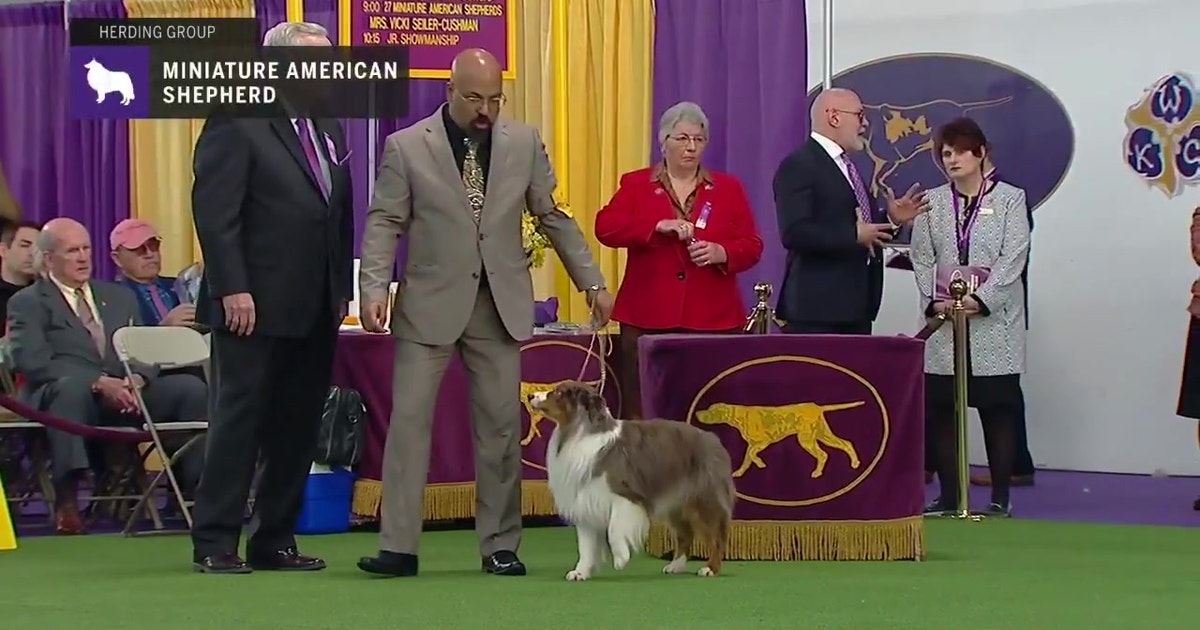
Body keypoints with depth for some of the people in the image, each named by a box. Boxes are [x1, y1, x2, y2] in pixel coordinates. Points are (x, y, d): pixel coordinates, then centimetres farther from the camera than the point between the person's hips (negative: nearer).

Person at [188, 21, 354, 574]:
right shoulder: (237, 125, -7)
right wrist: (232, 290, -19)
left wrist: (342, 289, 11)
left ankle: (275, 541, 15)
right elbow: (214, 213, -13)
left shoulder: (328, 130, 16)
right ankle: (215, 544, 2)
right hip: (256, 309, -7)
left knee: (298, 428, 8)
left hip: (316, 311, 7)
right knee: (238, 423, -3)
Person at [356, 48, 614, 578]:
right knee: (409, 419, -6)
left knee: (501, 424, 3)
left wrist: (591, 281, 7)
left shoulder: (524, 143, 6)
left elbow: (554, 216, 10)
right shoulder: (406, 147, -2)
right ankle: (398, 547, -4)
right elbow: (385, 223, -4)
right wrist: (373, 288, -17)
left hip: (501, 302, 2)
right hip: (431, 303, -2)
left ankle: (500, 545, 10)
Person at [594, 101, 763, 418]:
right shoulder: (636, 184, 9)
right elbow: (606, 227, -7)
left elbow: (752, 246, 7)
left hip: (713, 319, 1)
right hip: (649, 319, -1)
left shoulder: (728, 188, 13)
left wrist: (722, 253, -14)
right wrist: (658, 226, -20)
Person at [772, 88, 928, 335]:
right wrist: (855, 235, -21)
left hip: (856, 307, 9)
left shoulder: (846, 167, 20)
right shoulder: (799, 165, -10)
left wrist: (891, 220, 8)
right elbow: (794, 232, -21)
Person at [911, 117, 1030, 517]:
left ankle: (1001, 497, 3)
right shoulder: (931, 203, 12)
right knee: (940, 409, 2)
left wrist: (981, 300, -16)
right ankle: (949, 495, 8)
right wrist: (934, 300, -8)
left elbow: (1013, 258, -5)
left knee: (999, 409, -2)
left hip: (994, 322, -3)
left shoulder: (1009, 199, 3)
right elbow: (921, 259, 8)